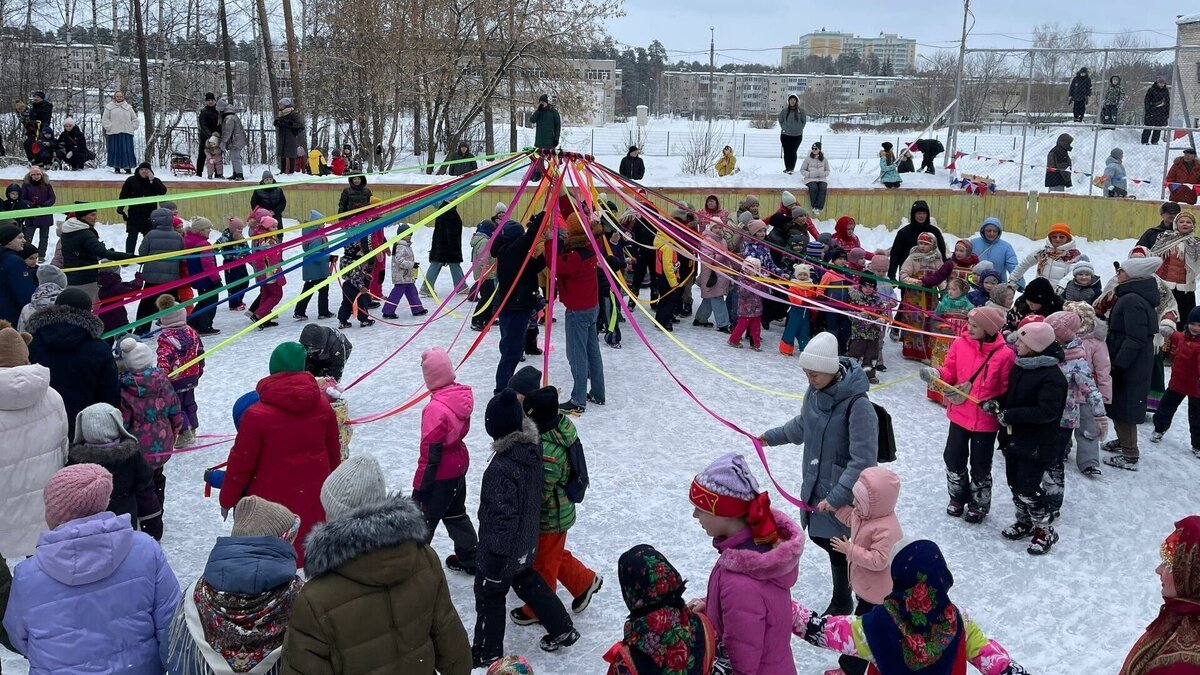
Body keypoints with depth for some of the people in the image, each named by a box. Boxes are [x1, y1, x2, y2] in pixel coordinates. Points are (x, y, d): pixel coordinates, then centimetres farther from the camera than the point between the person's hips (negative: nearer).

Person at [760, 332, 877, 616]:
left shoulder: (857, 404, -27)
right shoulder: (815, 392, -3)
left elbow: (863, 461, -27)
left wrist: (837, 496, -29)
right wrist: (772, 437, 27)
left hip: (845, 493, -8)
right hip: (816, 484, 8)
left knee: (839, 547, 5)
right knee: (819, 535, 20)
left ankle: (841, 603, 29)